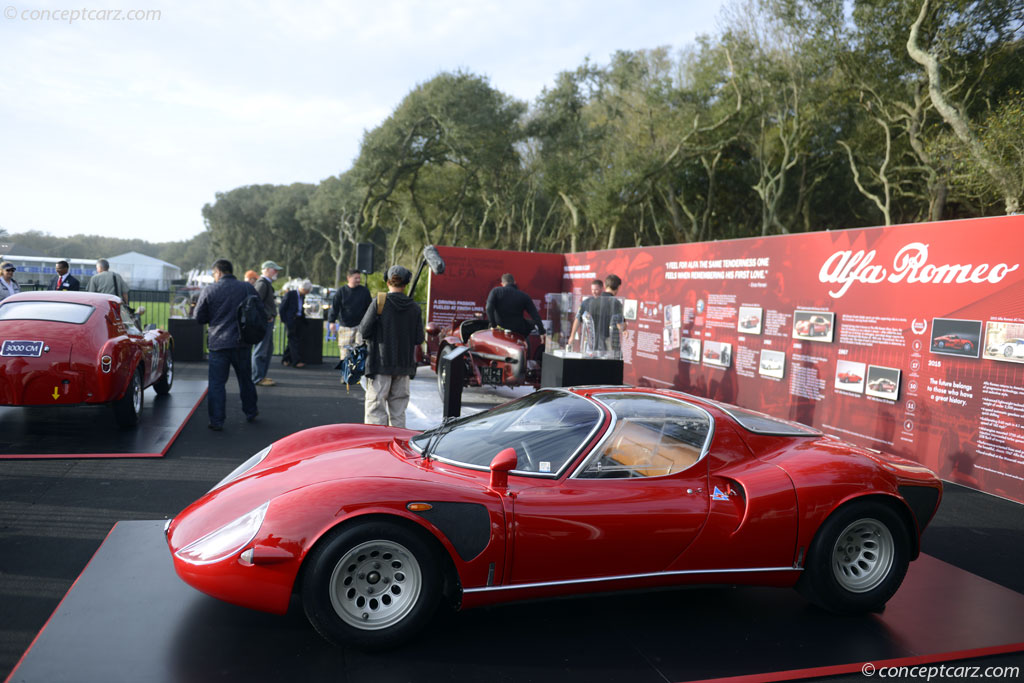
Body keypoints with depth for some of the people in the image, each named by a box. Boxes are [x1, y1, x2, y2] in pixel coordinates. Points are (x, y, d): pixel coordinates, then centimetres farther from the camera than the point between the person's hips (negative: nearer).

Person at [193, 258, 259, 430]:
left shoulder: (209, 291, -4)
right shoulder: (248, 288, 1)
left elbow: (199, 318, 0)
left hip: (218, 343, -2)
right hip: (242, 343, 3)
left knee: (216, 383, 3)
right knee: (245, 379, 18)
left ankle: (216, 421, 2)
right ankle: (250, 413, 30)